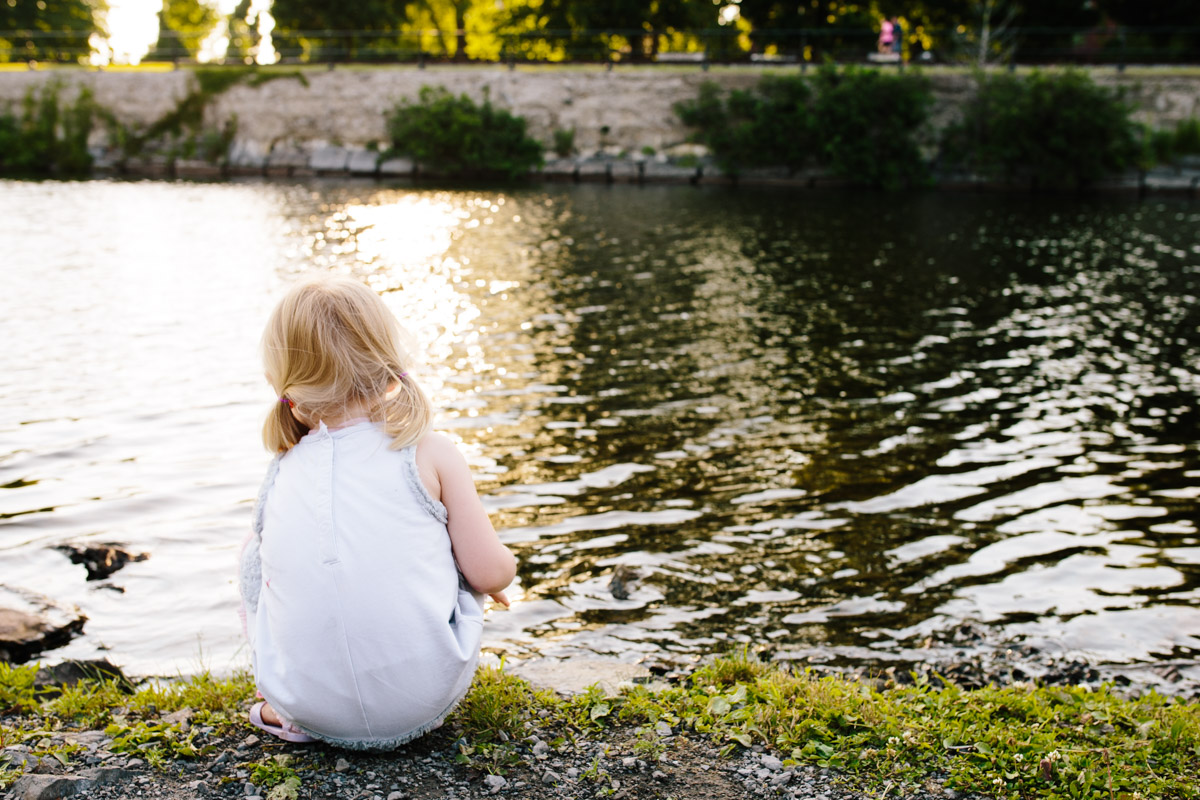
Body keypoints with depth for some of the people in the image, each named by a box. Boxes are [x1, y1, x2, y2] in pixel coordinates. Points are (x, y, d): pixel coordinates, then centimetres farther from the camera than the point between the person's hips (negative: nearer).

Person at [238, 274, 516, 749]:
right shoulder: (430, 455, -4)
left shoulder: (279, 477, 5)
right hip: (425, 699, -2)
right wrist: (505, 567, 22)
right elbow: (490, 573, -4)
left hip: (310, 704, 2)